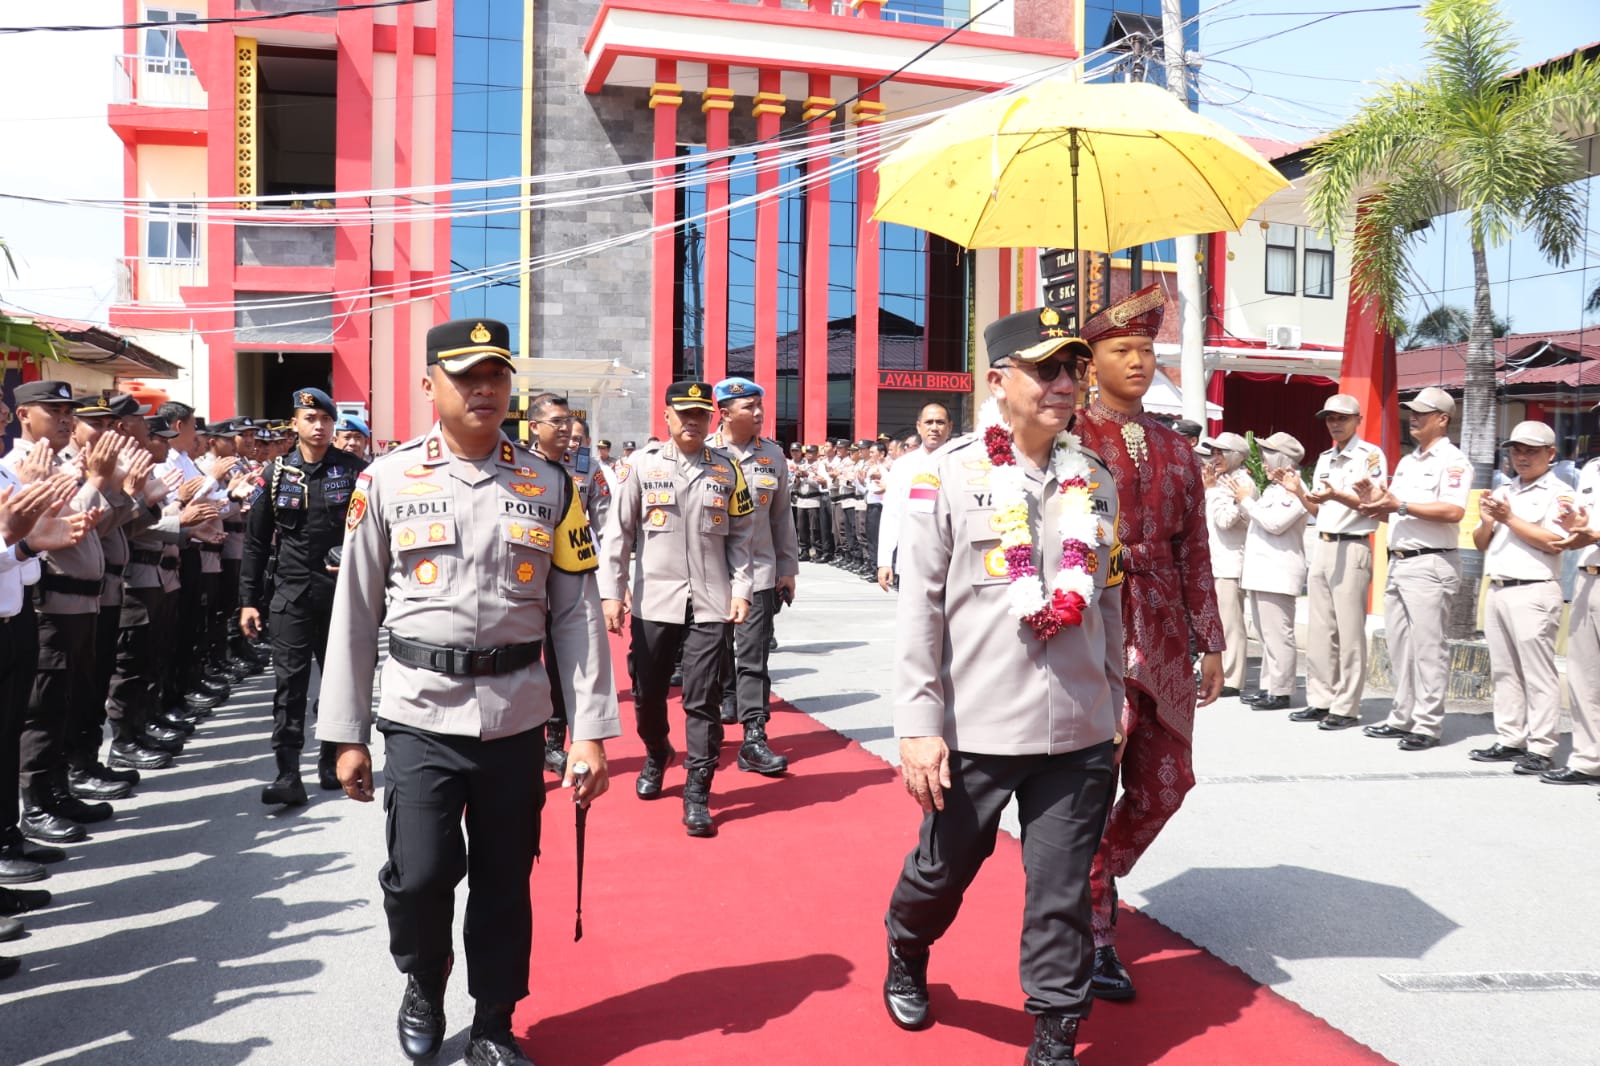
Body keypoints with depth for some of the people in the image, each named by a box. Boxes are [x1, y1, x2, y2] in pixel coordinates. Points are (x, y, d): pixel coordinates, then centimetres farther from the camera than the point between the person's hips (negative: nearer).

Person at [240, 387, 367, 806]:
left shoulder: (355, 470, 0)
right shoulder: (276, 473, 4)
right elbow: (256, 542, 7)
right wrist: (249, 599, 4)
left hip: (344, 591, 0)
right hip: (292, 593, 1)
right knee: (289, 682, -3)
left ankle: (332, 762, 24)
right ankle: (288, 775, -2)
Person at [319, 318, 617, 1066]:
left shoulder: (550, 486, 2)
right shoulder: (386, 482, -1)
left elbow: (577, 614, 2)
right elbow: (354, 614, 2)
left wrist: (590, 732, -3)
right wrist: (345, 734, 1)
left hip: (516, 719, 2)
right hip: (421, 716, -1)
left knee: (505, 882, 10)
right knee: (419, 873, -6)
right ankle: (423, 983, 28)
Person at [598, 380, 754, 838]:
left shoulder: (727, 469, 6)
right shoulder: (641, 464, 1)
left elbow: (740, 536, 8)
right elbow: (617, 532, 1)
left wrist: (741, 590, -1)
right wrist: (611, 592, -4)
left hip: (709, 603, 0)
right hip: (653, 601, 0)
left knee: (703, 700, -1)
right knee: (648, 692, 13)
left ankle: (697, 794, 7)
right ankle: (656, 754, 42)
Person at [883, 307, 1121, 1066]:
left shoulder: (1094, 479, 7)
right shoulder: (948, 474, -6)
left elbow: (1108, 605, 13)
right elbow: (919, 606, -9)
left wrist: (1113, 710, 15)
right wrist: (918, 724, -12)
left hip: (1078, 733, 3)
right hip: (974, 729, -2)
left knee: (1063, 894, 9)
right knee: (942, 869, 17)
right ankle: (905, 955, 47)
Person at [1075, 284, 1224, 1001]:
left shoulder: (1177, 451, 14)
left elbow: (1194, 552, 15)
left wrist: (1210, 643, 13)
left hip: (1165, 632, 6)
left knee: (1166, 780, 11)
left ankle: (1103, 872, 36)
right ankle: (1093, 937, 15)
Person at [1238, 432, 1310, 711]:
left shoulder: (1293, 489, -9)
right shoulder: (1273, 489, 22)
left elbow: (1275, 523, -20)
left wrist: (1246, 500, -11)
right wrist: (1243, 502, 14)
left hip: (1278, 573, -10)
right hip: (1261, 572, 10)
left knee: (1277, 635, -8)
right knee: (1267, 634, 12)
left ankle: (1280, 692, -5)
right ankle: (1268, 688, 17)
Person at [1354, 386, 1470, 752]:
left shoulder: (1452, 461, -7)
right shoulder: (1406, 462, 20)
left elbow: (1453, 511, -21)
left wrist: (1401, 506, -21)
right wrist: (1373, 500, 2)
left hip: (1431, 564, -9)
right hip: (1398, 561, 9)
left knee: (1428, 647, -6)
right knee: (1399, 646, 11)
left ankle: (1427, 725, -2)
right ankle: (1402, 718, 19)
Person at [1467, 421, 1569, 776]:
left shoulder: (1559, 493, -1)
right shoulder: (1503, 493, 19)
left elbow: (1554, 543, -15)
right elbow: (1480, 544, 19)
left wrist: (1510, 518, -14)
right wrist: (1487, 522, -1)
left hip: (1533, 591, -7)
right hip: (1496, 590, 7)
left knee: (1538, 674, -6)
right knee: (1504, 671, 10)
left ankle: (1540, 749, -4)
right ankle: (1509, 741, 16)